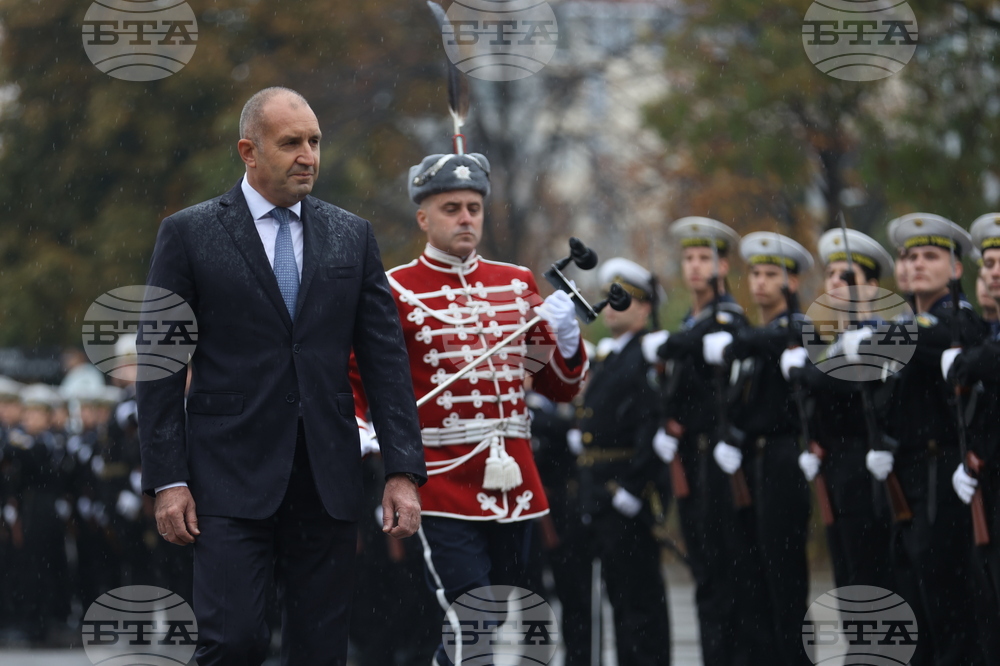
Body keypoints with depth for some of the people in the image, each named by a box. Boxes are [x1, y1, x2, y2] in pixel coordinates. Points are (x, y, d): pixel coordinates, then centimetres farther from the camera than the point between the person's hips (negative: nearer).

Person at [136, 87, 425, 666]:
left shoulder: (353, 236, 11)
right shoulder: (190, 233, 2)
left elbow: (386, 359, 8)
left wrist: (404, 471, -1)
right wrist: (168, 480, -7)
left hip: (327, 481, 3)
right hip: (232, 480, -3)